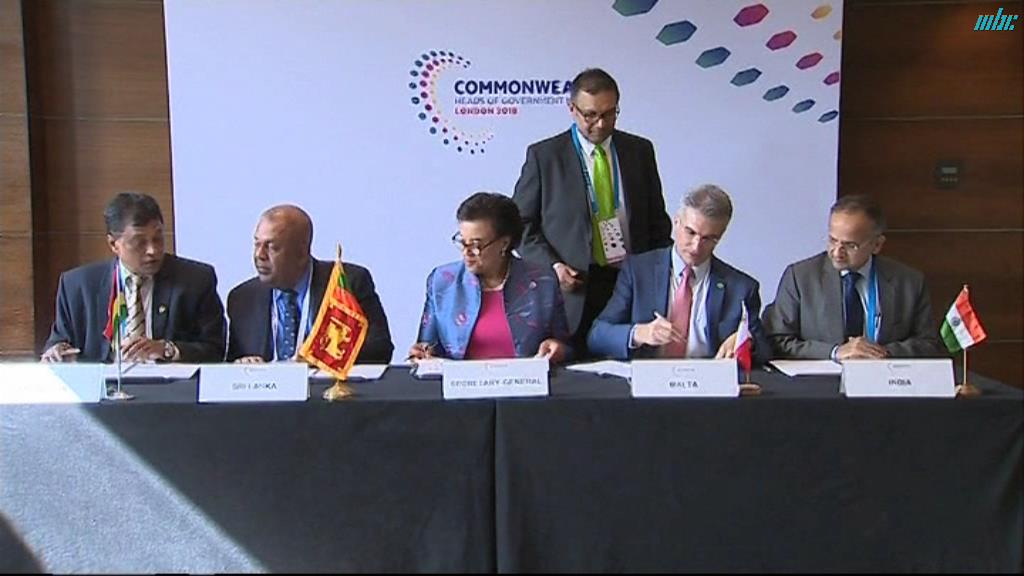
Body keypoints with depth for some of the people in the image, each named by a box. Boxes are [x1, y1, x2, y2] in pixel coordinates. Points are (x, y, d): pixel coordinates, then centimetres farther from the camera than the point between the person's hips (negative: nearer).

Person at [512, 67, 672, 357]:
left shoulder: (640, 150, 11)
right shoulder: (543, 155, 3)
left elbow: (658, 221, 16)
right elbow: (521, 223, 5)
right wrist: (550, 265, -9)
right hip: (573, 291, -2)